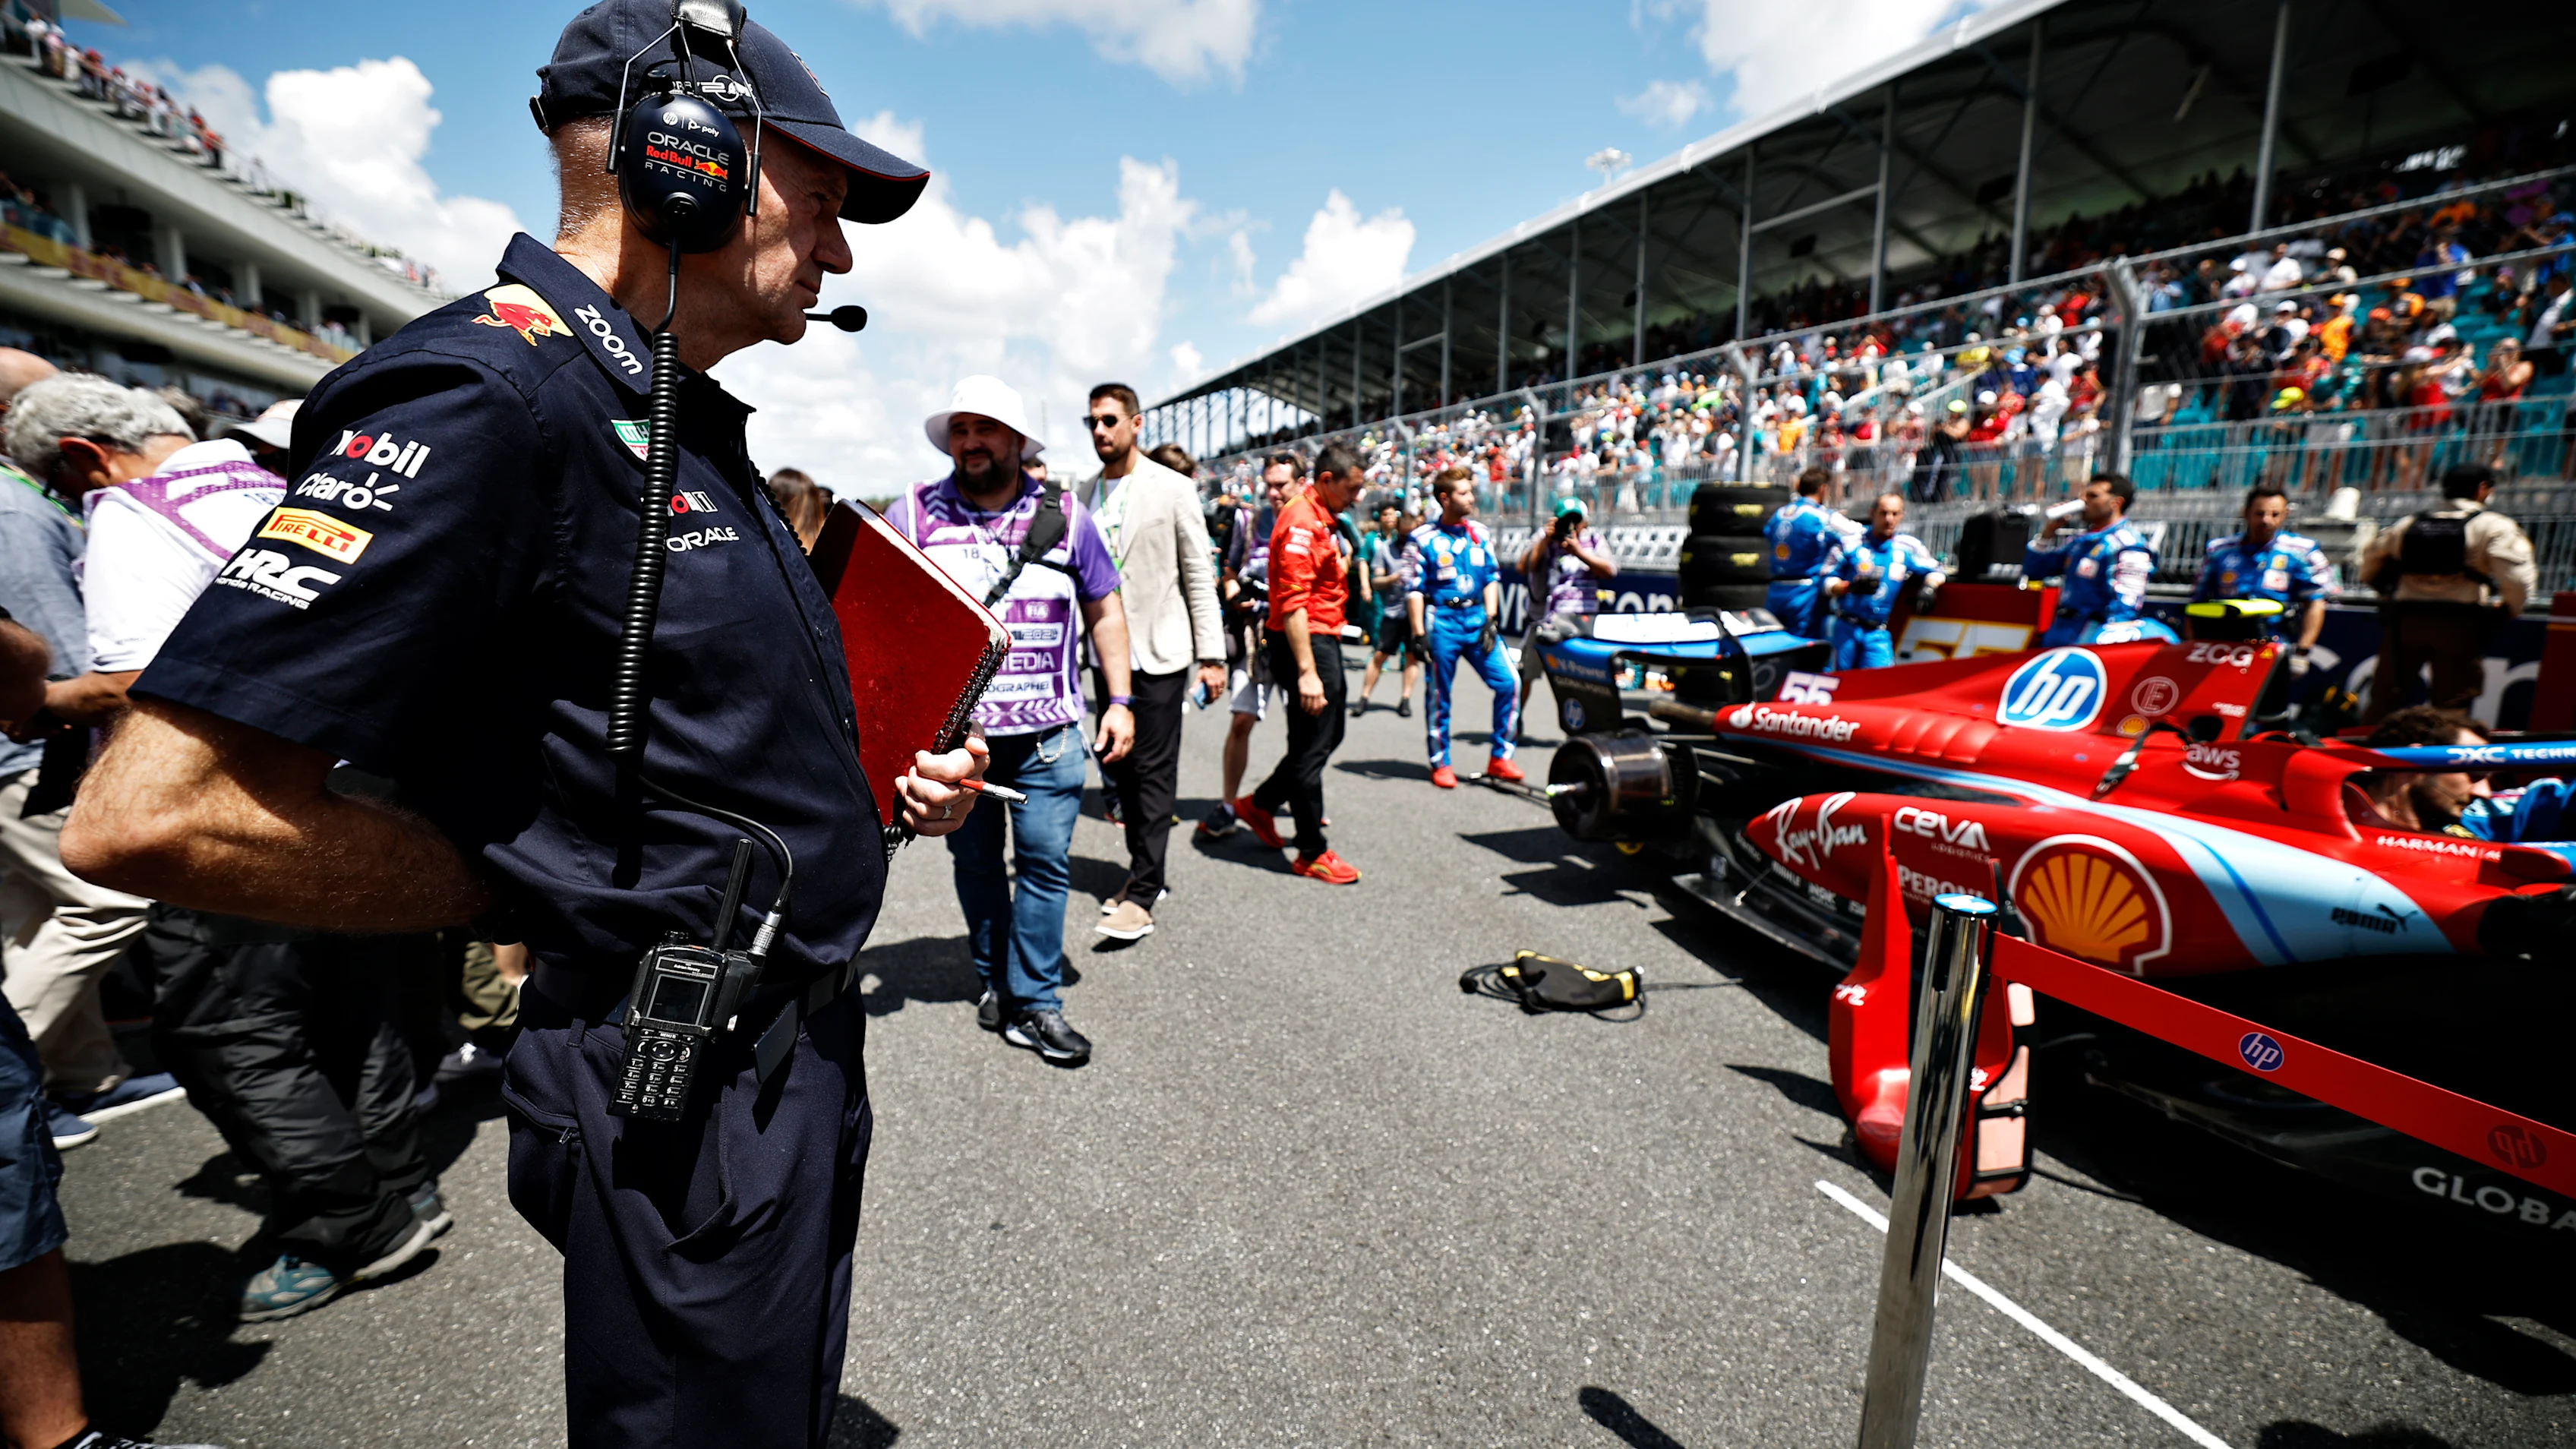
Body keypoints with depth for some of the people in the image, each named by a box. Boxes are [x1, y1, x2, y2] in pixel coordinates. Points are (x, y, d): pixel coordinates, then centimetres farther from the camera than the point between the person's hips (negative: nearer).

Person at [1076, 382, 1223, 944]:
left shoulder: (1173, 489, -4)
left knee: (1154, 772, -3)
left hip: (1158, 654, -5)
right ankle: (1146, 872, 25)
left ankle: (1142, 894, 2)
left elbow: (1199, 576, -4)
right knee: (1121, 770, 11)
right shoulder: (1084, 495, 9)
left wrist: (1212, 654, -8)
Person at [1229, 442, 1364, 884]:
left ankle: (1260, 804, 32)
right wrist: (1307, 671, -28)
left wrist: (1341, 561, 13)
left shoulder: (1320, 519, 15)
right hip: (1307, 643, -11)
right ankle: (1312, 854, 9)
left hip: (1325, 639, 11)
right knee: (1311, 746, -2)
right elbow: (1293, 602, -25)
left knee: (1330, 733, 20)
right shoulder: (1301, 520, -18)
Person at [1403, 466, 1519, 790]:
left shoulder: (1480, 533, 10)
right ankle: (1440, 764, 18)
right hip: (1442, 620, -4)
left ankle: (1499, 758, 7)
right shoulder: (1423, 539, -3)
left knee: (1508, 683, -5)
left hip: (1477, 619, 4)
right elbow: (1414, 589, -4)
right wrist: (1419, 633, -9)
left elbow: (1492, 578, 11)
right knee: (1438, 695, 4)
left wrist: (1491, 620, 1)